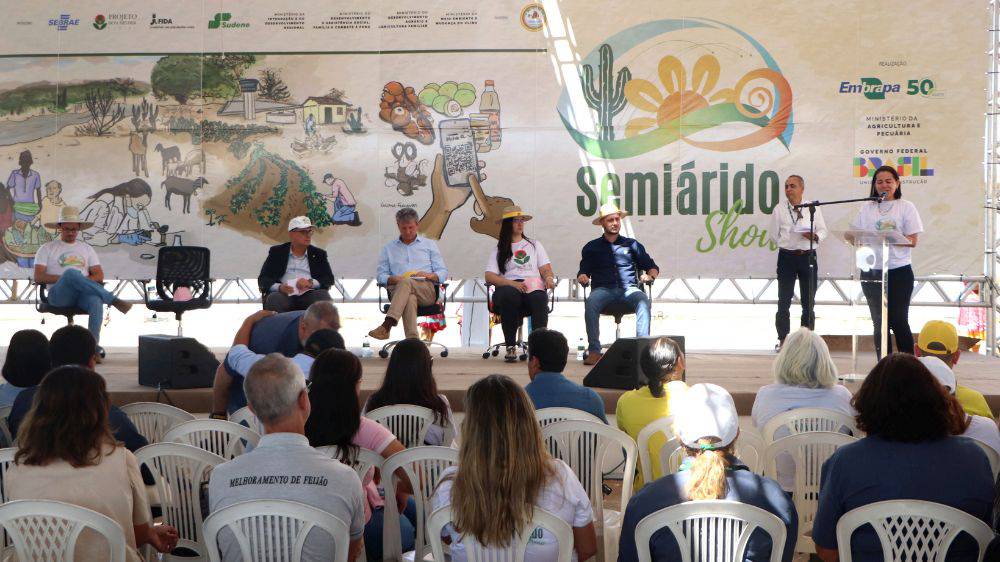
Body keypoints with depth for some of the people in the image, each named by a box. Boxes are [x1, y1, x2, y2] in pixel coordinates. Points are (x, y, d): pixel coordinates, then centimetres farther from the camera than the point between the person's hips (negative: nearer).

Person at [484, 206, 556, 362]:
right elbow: (489, 276, 3)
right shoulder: (499, 249, 17)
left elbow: (546, 269, 17)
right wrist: (512, 283, -13)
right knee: (509, 295, -38)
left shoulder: (534, 245, 26)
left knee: (540, 298, -35)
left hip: (534, 287, 1)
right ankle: (510, 347, -31)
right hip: (509, 287, -1)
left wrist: (549, 278, -8)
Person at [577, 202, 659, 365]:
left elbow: (653, 267, 20)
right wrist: (582, 277, -10)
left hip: (628, 289, 0)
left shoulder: (632, 244, 21)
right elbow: (584, 272, 14)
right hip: (603, 289, 0)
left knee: (643, 300, -34)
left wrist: (650, 275, -4)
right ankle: (594, 350, -37)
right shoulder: (592, 247, 20)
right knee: (591, 303, -35)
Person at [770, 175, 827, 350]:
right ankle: (783, 339, 7)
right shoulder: (779, 210, 2)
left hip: (808, 256, 1)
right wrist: (788, 245, 2)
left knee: (808, 301, 4)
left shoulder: (813, 209, 4)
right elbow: (774, 235, 6)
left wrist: (815, 236, -14)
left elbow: (823, 230, 6)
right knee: (784, 300, 0)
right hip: (786, 256, 0)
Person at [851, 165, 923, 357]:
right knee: (879, 322, 7)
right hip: (871, 271, 3)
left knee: (899, 321, -4)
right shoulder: (867, 208, 12)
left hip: (899, 271, -3)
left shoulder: (906, 207, 3)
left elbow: (913, 240, -3)